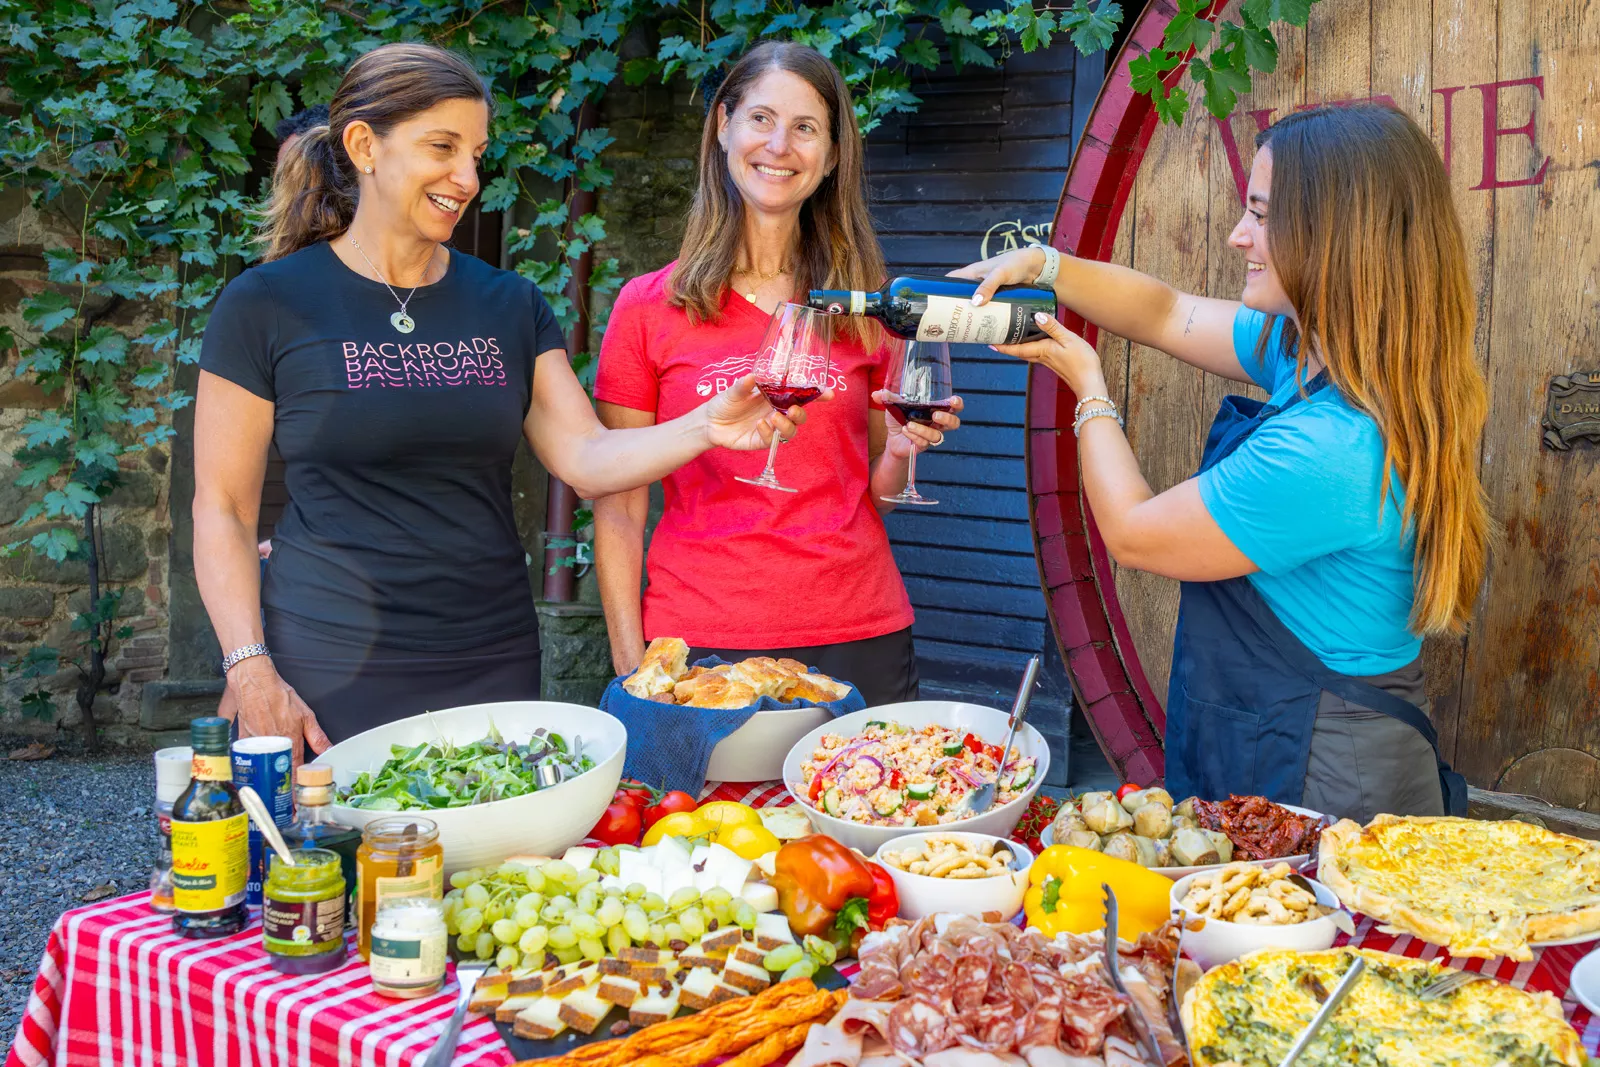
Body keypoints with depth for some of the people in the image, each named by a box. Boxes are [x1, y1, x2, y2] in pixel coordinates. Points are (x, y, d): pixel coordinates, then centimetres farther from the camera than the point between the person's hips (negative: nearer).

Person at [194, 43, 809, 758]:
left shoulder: (508, 304, 8)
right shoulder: (268, 305, -3)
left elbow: (586, 458, 0)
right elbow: (222, 508, -3)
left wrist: (705, 428, -17)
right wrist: (250, 670, -13)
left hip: (492, 664, 4)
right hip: (331, 671, -3)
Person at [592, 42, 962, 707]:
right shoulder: (648, 307, 0)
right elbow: (618, 509, 1)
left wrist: (903, 449, -8)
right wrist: (631, 667, -6)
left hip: (859, 636, 2)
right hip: (699, 640, -2)